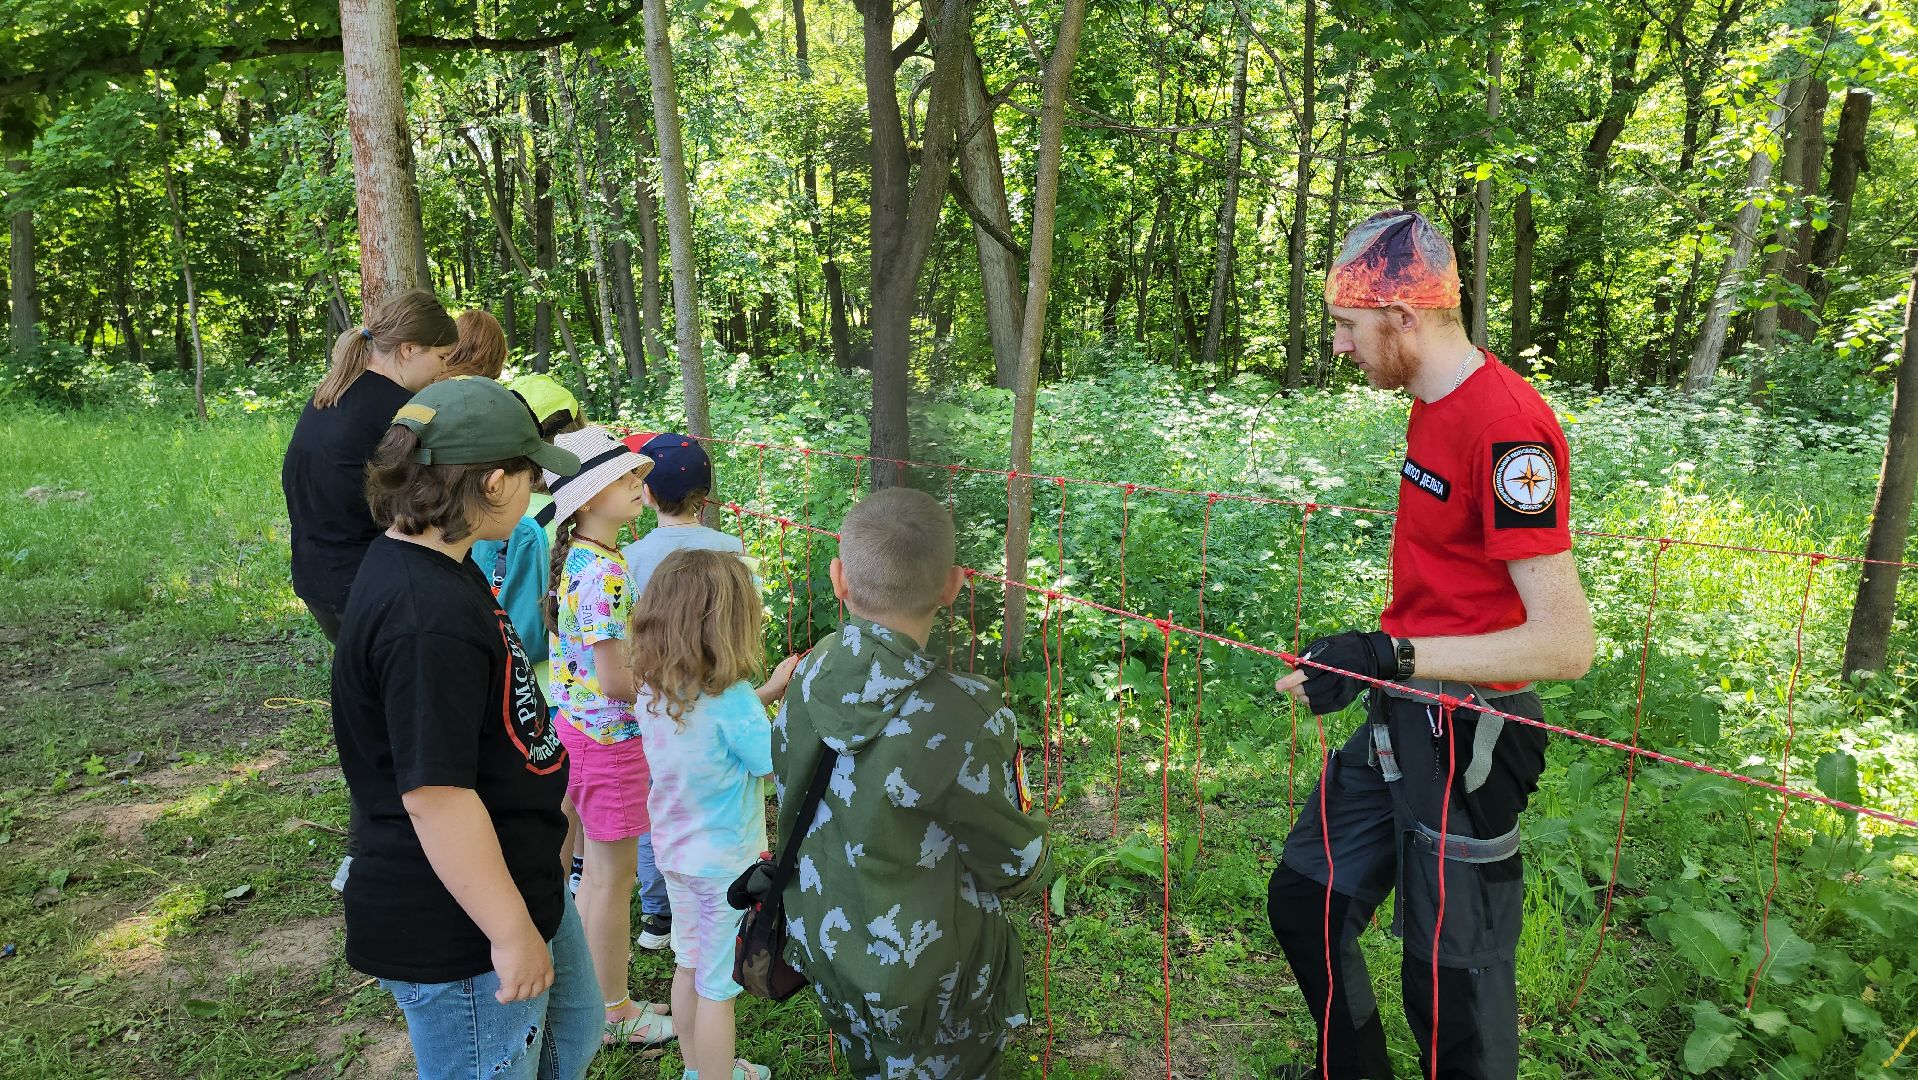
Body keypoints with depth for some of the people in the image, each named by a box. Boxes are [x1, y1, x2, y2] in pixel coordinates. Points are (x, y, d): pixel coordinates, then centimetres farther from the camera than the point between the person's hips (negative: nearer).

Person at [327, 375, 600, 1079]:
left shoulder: (428, 565, 2)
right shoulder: (426, 619, -32)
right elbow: (436, 797, -31)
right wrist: (513, 931, -22)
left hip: (522, 880, 10)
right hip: (460, 935, -10)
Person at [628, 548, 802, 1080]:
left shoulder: (651, 688, -6)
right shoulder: (730, 697, -29)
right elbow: (777, 763, -19)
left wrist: (766, 692, 3)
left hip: (674, 852, 7)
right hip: (726, 862, -7)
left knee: (688, 966, 24)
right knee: (718, 986, 9)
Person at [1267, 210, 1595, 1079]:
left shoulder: (1508, 428, -22)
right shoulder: (1432, 408, 6)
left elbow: (1566, 642, -25)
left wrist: (1389, 658, -29)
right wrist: (1375, 658, 15)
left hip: (1464, 743, -9)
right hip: (1398, 724, 9)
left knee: (1452, 980, 6)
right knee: (1304, 902, 20)